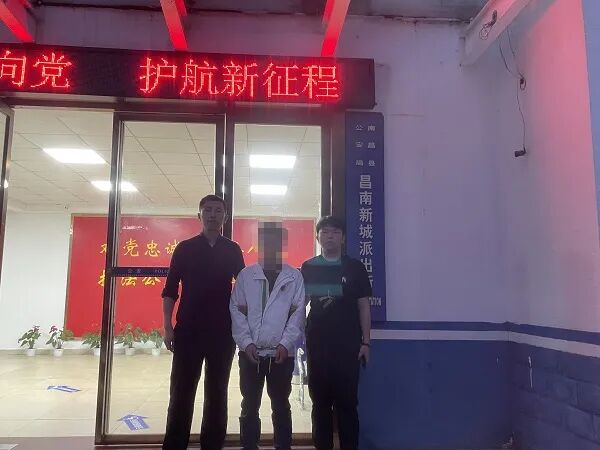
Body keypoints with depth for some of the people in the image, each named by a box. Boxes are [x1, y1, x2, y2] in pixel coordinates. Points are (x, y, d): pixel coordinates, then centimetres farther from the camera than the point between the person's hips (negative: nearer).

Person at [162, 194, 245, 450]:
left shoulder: (233, 251, 6)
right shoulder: (185, 248, 4)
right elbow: (170, 290, 3)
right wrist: (168, 327, -4)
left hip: (222, 331, 1)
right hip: (188, 330, -1)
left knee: (217, 392, 8)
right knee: (182, 392, 2)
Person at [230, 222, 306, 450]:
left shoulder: (294, 276, 2)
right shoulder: (246, 275, 5)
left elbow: (298, 313, -2)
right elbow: (236, 310, 2)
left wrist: (285, 343, -11)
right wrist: (246, 342, -8)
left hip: (282, 353, -1)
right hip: (251, 352, 1)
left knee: (281, 405, 10)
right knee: (250, 406, 9)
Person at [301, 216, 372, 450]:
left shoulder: (354, 267, 2)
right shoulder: (308, 268, 6)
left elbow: (364, 305, 3)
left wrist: (365, 342, -2)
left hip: (348, 344, -2)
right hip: (317, 344, 2)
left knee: (347, 401, 3)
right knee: (320, 401, 10)